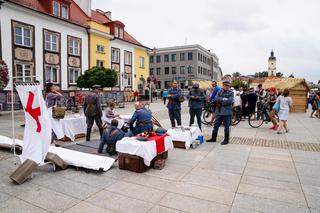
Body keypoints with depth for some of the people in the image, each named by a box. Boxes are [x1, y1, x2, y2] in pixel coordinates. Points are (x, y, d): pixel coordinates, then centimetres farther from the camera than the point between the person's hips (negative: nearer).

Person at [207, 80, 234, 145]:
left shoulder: (231, 93, -1)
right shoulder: (219, 92, 9)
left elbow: (230, 101, -16)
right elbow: (216, 98, -7)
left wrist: (220, 101, -12)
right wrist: (223, 99, -18)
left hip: (227, 112, -4)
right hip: (219, 112, 4)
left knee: (226, 127, 5)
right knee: (216, 125, 10)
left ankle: (226, 140, 18)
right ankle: (213, 138, 23)